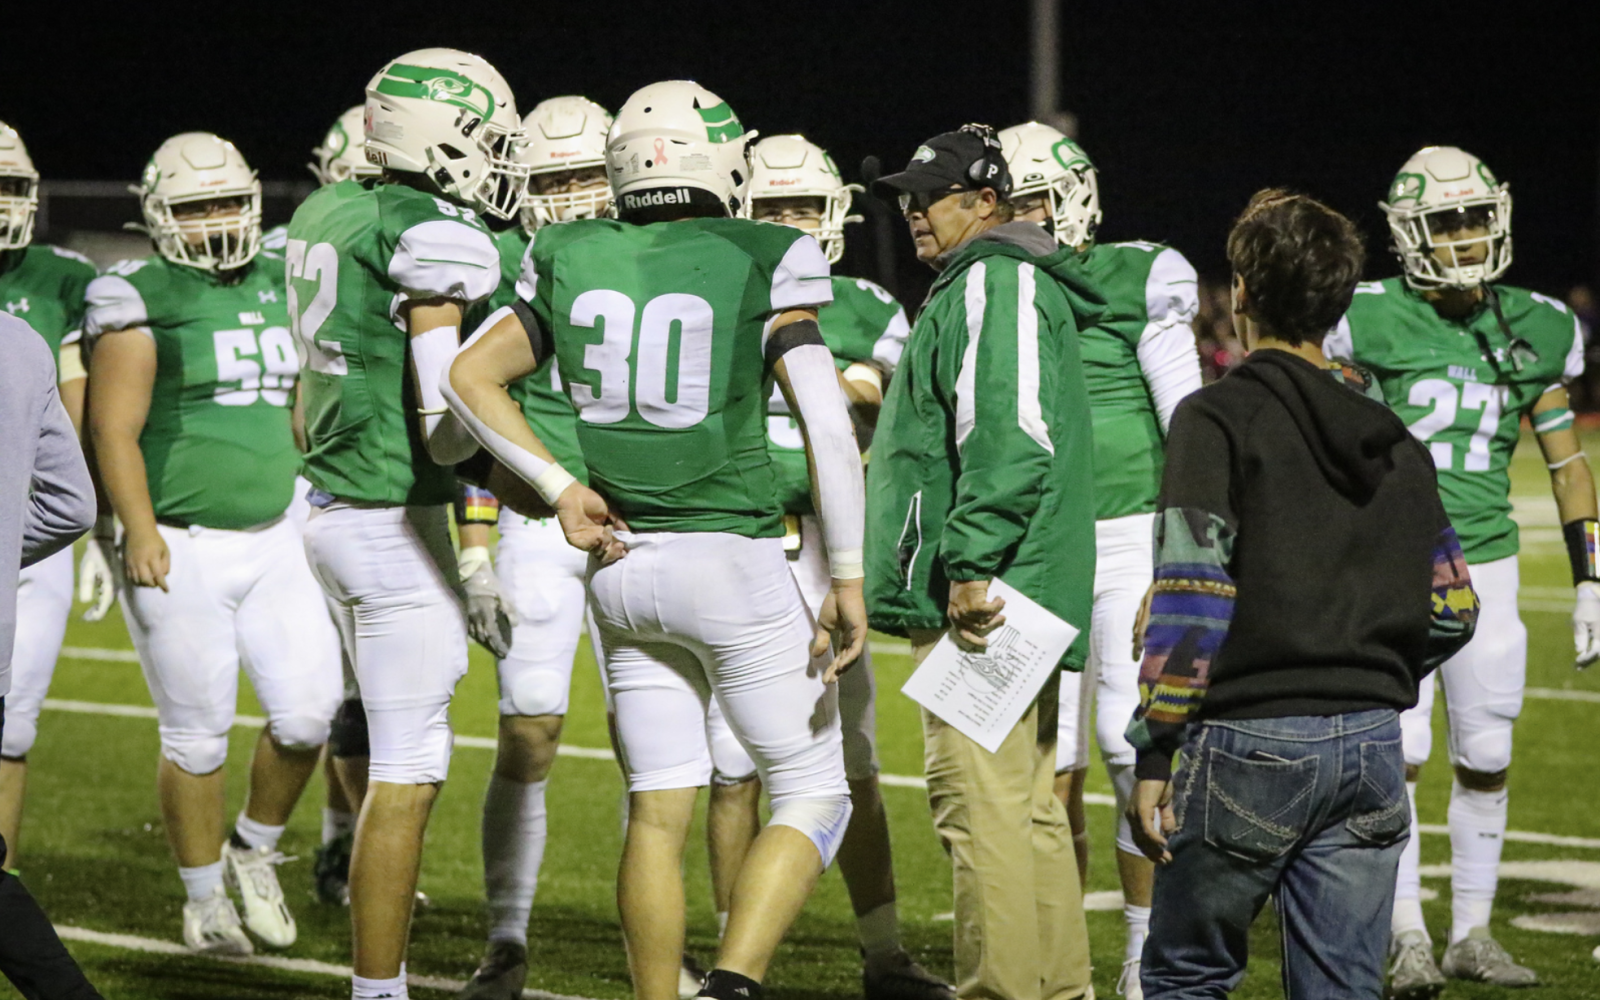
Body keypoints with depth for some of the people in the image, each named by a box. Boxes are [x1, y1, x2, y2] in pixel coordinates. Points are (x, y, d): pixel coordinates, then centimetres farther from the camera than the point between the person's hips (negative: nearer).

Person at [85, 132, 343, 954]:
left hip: (273, 541, 5)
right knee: (198, 738, 1)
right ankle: (204, 902, 16)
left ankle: (254, 852, 21)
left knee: (306, 714, -3)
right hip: (182, 551, -5)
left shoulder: (275, 288, 11)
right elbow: (115, 429, -12)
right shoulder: (143, 302, -8)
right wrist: (140, 532, -21)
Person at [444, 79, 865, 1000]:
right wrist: (849, 581, -10)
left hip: (625, 567, 5)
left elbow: (469, 377, 6)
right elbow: (829, 426, -14)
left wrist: (562, 488, 7)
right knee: (814, 798, 5)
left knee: (659, 811, 12)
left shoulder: (574, 266, 4)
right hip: (735, 561, -5)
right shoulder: (762, 267, -9)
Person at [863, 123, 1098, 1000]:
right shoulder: (1004, 284, 22)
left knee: (982, 805, -11)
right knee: (1029, 810, 13)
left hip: (983, 599, -11)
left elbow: (1010, 436, -22)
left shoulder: (993, 284, -10)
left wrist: (970, 562, -24)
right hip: (1018, 599, 11)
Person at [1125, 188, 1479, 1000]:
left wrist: (1154, 753, -10)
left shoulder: (1218, 420, -6)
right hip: (1372, 746, 5)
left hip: (1250, 746, -5)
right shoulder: (1391, 440, 11)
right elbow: (1451, 609, 12)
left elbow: (1191, 599, -13)